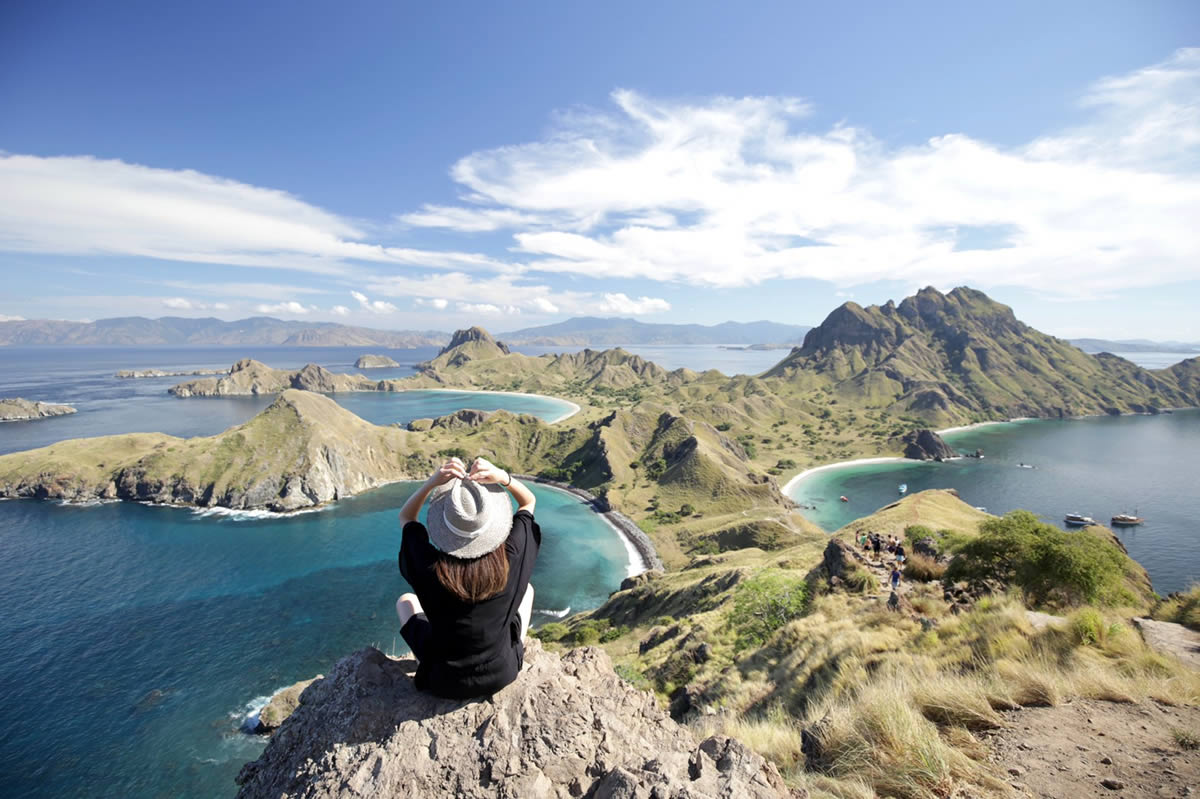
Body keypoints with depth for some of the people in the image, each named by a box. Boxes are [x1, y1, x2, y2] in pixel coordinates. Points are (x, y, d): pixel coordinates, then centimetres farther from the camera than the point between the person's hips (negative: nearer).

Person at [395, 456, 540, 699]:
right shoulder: (510, 559, -25)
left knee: (405, 601, 22)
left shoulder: (430, 567, -27)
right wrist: (503, 478, -25)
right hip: (502, 674, 1)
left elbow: (405, 517, -7)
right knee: (526, 588, 23)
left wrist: (431, 482, -23)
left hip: (445, 683, 0)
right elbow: (529, 501, -7)